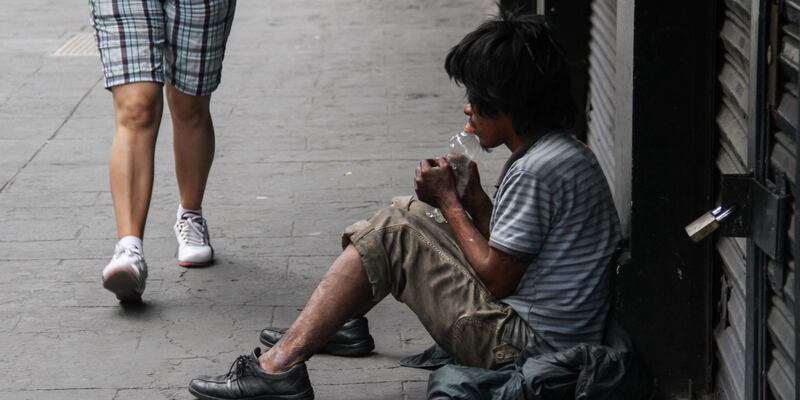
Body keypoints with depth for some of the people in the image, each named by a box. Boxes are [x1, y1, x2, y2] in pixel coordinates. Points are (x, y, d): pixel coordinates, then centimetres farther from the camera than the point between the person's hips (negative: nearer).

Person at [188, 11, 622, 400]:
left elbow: (497, 278, -18)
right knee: (407, 211, 16)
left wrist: (449, 201, -6)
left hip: (519, 347, -10)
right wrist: (473, 198, 2)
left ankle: (280, 365, -11)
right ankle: (330, 325, 26)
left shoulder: (537, 172, -22)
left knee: (391, 232, -12)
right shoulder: (561, 151, 11)